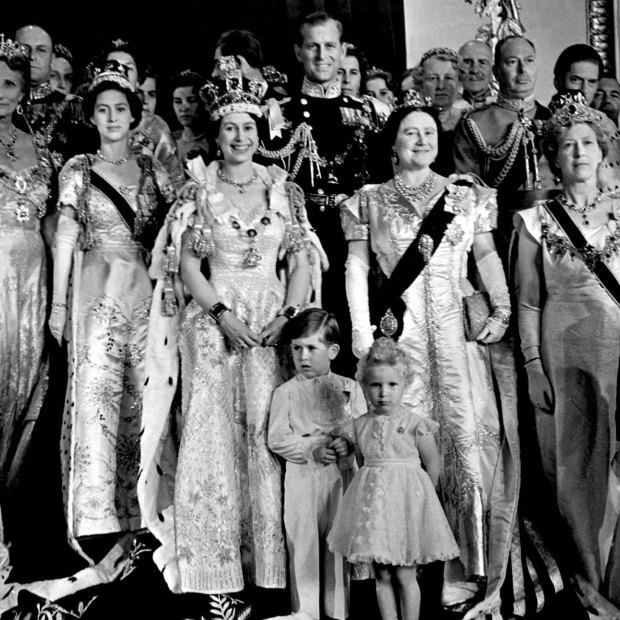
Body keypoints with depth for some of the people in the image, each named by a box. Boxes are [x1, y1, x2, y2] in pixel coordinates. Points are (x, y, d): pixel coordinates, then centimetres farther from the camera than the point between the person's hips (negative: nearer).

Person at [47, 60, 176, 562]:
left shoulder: (152, 169, 13)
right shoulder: (78, 170, 7)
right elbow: (66, 237, 3)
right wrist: (59, 302, -1)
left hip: (145, 293, 3)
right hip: (96, 292, -2)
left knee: (140, 396, 3)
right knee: (95, 394, -7)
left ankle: (134, 509, 14)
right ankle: (95, 518, -4)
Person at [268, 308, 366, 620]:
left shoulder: (349, 388, 6)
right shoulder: (286, 392, 0)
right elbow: (276, 439, -5)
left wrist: (347, 443, -17)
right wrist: (311, 450, -15)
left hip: (341, 477, 2)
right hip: (302, 477, -2)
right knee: (303, 545, 3)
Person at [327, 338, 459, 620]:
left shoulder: (415, 423, -10)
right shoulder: (360, 425, 1)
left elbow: (433, 464, -2)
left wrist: (417, 495, 6)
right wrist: (376, 487, 7)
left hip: (406, 499, -4)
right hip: (373, 501, 4)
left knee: (405, 576, 4)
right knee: (381, 575, 11)